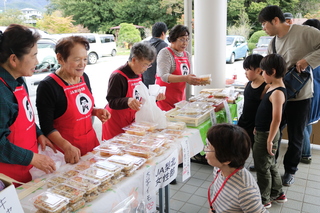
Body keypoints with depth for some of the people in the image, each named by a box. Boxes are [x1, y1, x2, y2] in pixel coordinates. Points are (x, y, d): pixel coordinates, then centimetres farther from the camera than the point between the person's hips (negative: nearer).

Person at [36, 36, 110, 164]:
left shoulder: (84, 77, 2)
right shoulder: (48, 86, -18)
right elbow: (47, 127, -16)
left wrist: (96, 111, -4)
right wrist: (67, 146, -29)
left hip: (91, 141, 6)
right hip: (66, 150, -6)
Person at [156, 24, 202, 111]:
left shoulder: (187, 55, 12)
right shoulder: (165, 53, -9)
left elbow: (189, 78, 14)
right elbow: (164, 76, -22)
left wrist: (198, 81, -8)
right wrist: (185, 78, -33)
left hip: (181, 99, 7)